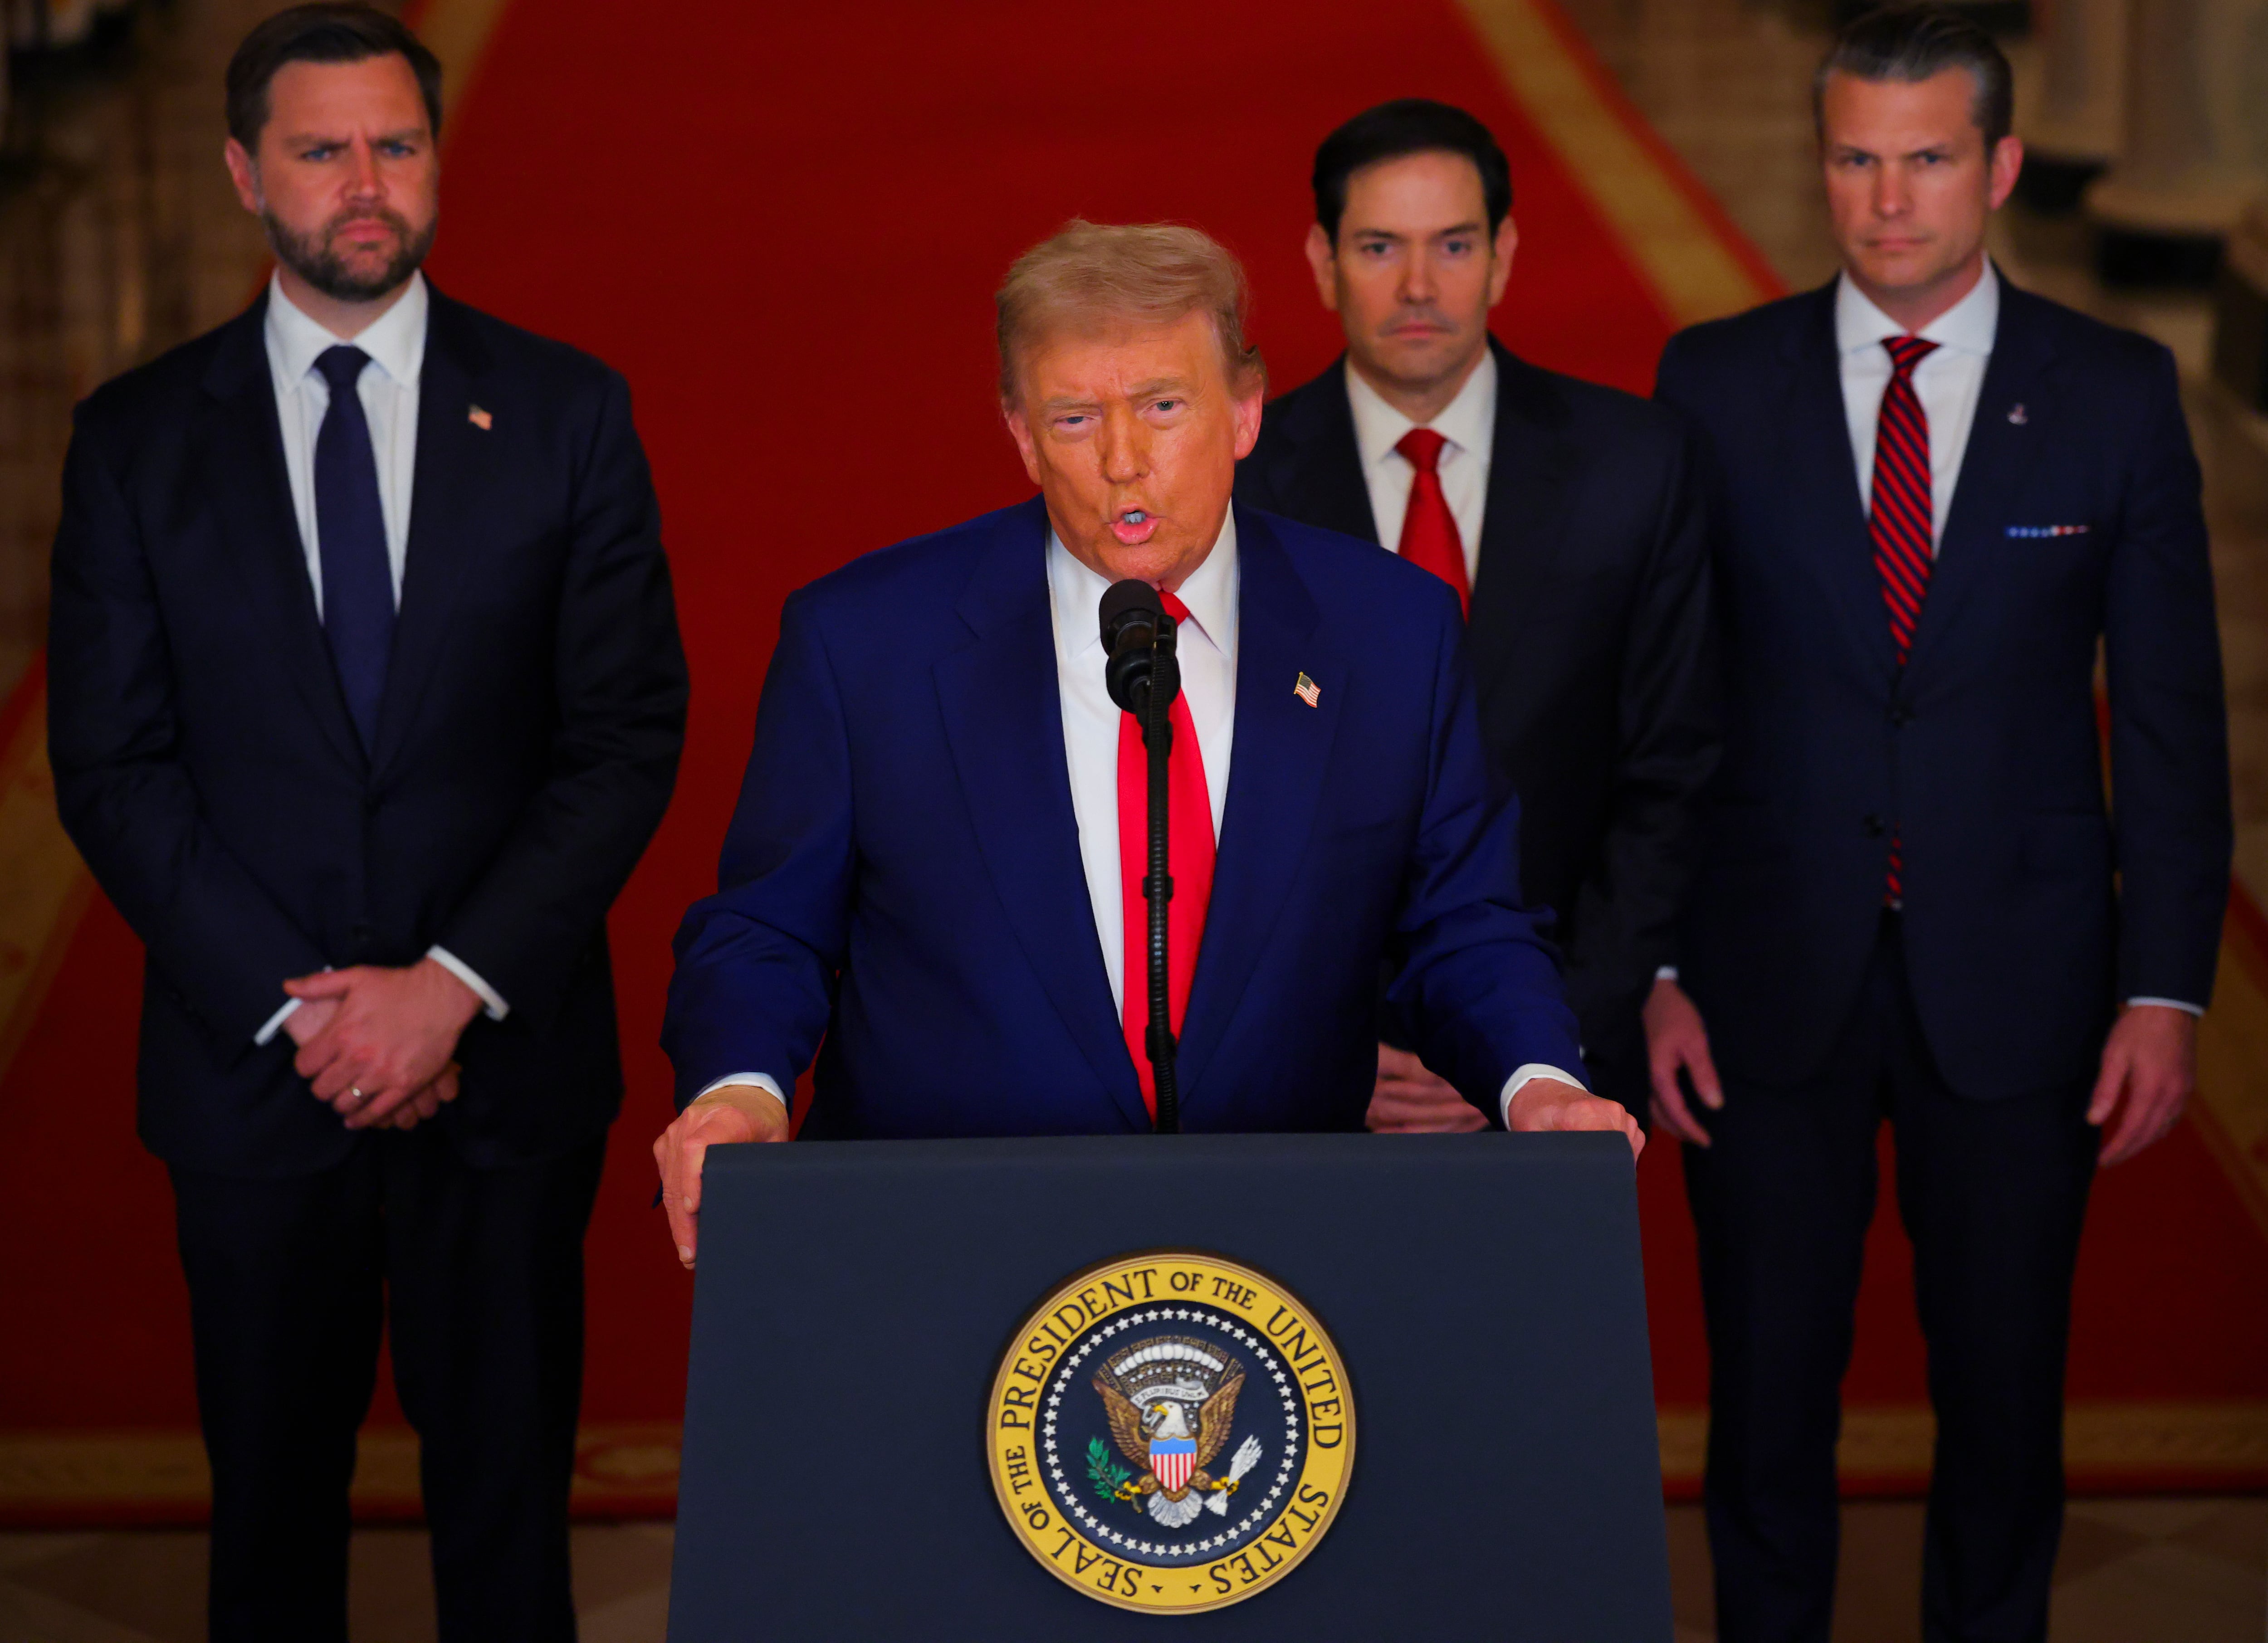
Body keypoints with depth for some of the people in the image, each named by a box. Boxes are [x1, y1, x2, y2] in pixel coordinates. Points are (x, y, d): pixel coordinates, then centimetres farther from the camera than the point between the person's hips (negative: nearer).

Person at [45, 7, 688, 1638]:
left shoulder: (568, 412, 2)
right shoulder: (139, 438, 3)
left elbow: (631, 735, -3)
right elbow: (112, 766, -1)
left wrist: (456, 985, -13)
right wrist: (295, 1007, -11)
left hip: (508, 1058, 0)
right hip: (253, 1069, 1)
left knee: (510, 1492, 8)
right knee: (272, 1492, 11)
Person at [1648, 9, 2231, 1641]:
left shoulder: (2117, 394, 0)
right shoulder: (1716, 385, 0)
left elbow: (2173, 714, 1)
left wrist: (2167, 989, -4)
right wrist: (1652, 971, -4)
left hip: (2013, 983, 0)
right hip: (1773, 979, 0)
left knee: (2005, 1395, 9)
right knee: (1768, 1390, 8)